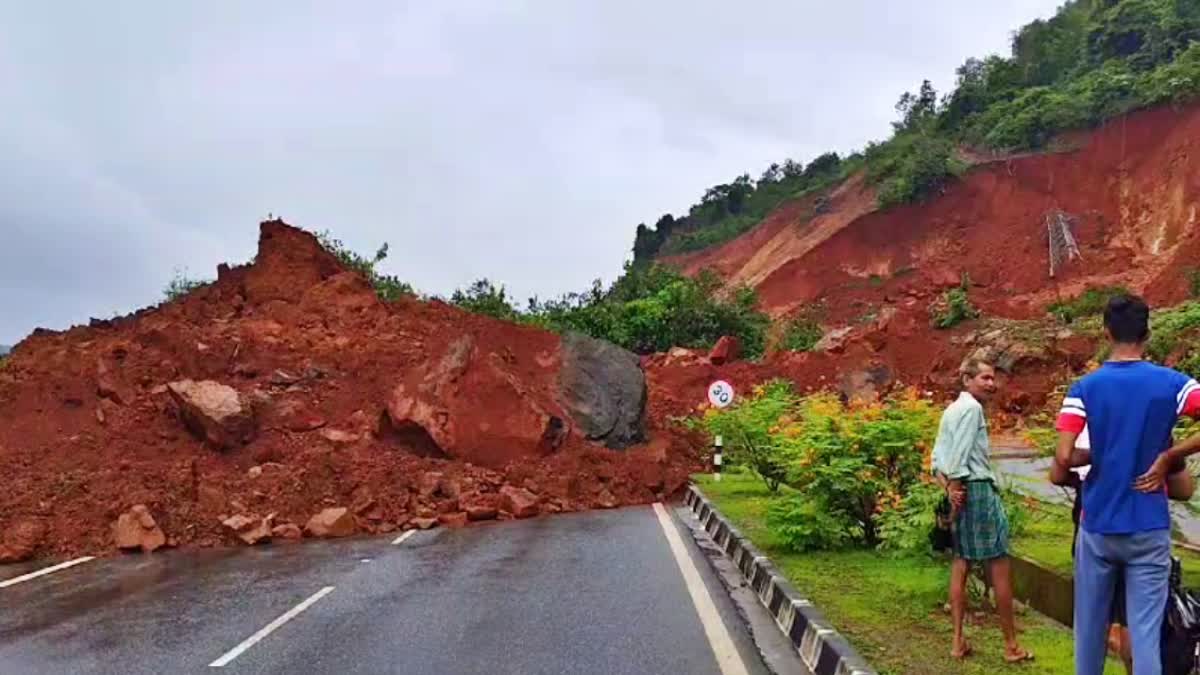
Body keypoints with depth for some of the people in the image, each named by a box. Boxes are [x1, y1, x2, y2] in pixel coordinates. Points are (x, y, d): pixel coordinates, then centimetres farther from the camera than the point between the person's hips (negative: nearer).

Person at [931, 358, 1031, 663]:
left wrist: (949, 488, 0)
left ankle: (958, 641, 13)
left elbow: (937, 458, 11)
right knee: (1000, 566, 0)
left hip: (961, 490, 9)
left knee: (961, 564, 10)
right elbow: (960, 454, -18)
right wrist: (956, 487, -15)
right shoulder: (972, 407, -10)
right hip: (978, 489, -9)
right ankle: (1011, 645, 7)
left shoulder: (951, 410, 18)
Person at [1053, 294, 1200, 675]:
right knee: (1146, 632, 2)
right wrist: (1168, 457, -4)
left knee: (1090, 627, 15)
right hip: (1149, 528, 0)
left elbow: (1063, 459, -15)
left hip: (1098, 525, 1)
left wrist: (1095, 456, 6)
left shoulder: (1084, 388, -6)